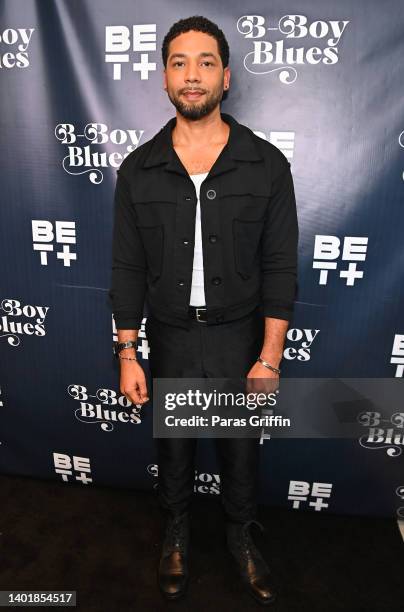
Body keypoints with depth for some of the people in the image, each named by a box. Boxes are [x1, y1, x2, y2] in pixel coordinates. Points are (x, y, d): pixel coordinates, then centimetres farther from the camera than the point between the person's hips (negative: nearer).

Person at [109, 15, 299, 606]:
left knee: (241, 449, 18)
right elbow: (128, 269, -1)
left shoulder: (267, 165, -7)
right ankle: (177, 531, 50)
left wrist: (270, 358, -9)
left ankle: (243, 537, 48)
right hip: (169, 340, 1)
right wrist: (127, 355, -3)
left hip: (240, 339, 0)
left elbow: (279, 268, -7)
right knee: (173, 445, 21)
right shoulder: (138, 169, -3)